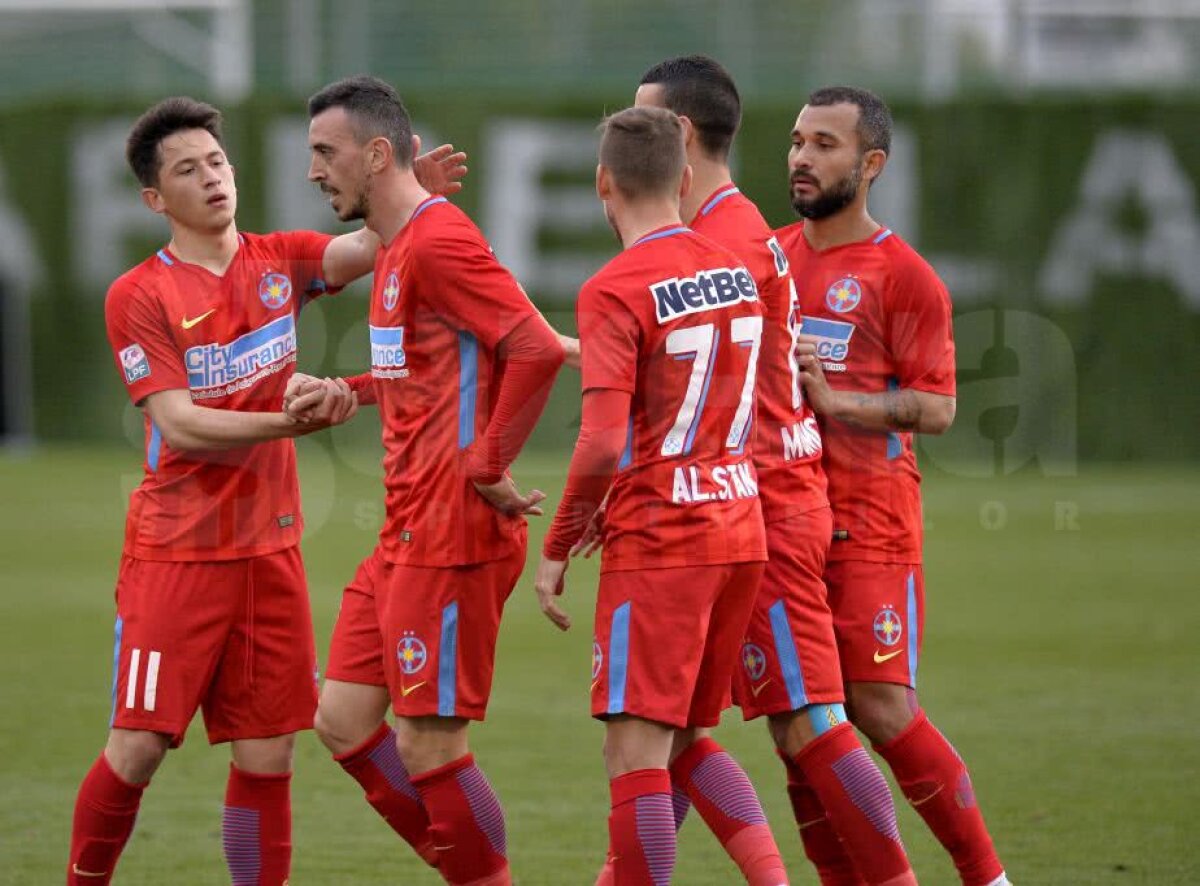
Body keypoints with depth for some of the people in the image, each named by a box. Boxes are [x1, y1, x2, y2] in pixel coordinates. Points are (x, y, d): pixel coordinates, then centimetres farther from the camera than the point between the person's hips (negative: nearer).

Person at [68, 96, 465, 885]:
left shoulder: (278, 262, 8)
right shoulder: (139, 296, -5)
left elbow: (361, 251, -9)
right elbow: (180, 426, -12)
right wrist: (292, 422, -24)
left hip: (269, 548, 4)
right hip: (176, 552, -4)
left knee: (267, 755, 1)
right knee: (139, 746, -6)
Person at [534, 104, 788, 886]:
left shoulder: (614, 292, -13)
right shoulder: (735, 272, 9)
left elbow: (603, 445, -20)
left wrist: (557, 548, -7)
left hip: (657, 543, -7)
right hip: (740, 534, 7)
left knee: (636, 748, -6)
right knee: (686, 739, 17)